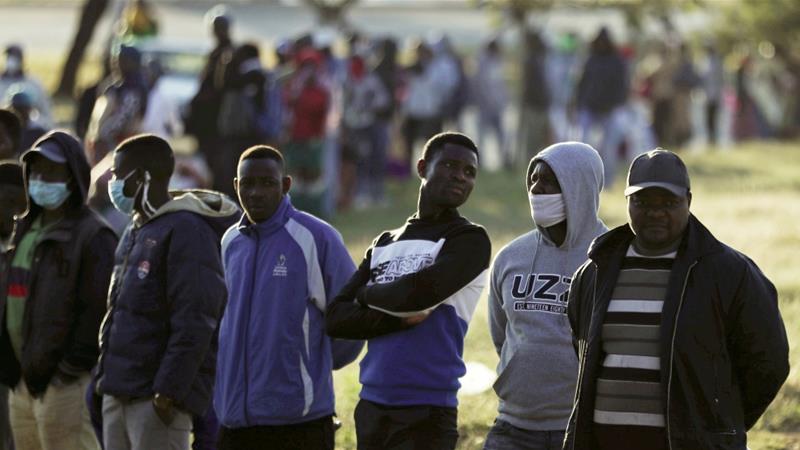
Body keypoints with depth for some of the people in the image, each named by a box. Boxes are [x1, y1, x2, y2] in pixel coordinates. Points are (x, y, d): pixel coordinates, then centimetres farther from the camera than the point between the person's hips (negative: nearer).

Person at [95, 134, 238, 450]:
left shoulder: (186, 230, -12)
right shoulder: (133, 234, 17)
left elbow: (193, 323, -19)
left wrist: (168, 391, -23)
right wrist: (104, 375, 17)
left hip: (158, 399, -9)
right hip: (118, 395, 9)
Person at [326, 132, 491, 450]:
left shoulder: (469, 241, 0)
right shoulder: (385, 243, 17)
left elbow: (421, 290, -17)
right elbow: (336, 318, 7)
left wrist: (368, 295, 3)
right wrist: (398, 318, -10)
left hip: (427, 413, -6)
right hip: (372, 405, 6)